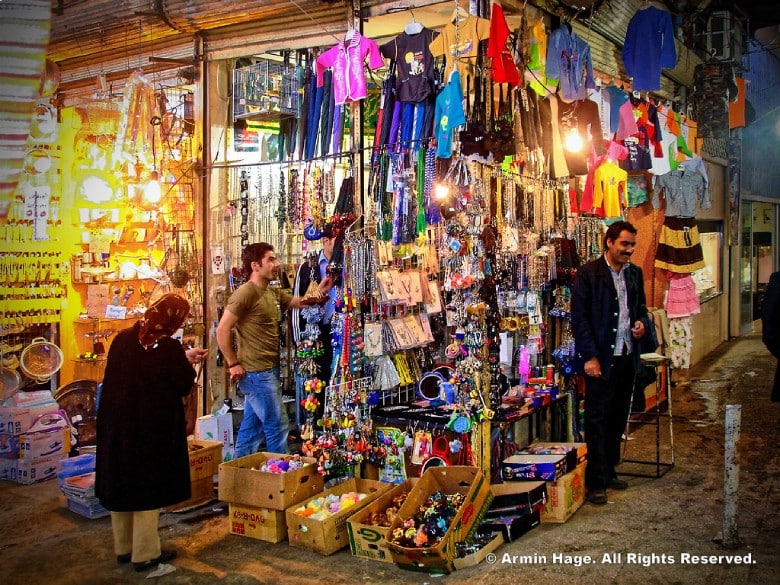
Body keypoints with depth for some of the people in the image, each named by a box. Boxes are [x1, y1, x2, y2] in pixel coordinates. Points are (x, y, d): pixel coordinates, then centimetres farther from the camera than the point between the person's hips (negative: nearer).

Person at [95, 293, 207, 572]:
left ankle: (124, 547, 30)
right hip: (153, 430, -6)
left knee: (121, 483, 17)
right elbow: (183, 385, -9)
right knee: (147, 487, 7)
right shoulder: (169, 347, -19)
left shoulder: (123, 338, 1)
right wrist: (188, 362, 9)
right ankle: (145, 554, 15)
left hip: (117, 427, 6)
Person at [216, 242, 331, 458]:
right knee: (278, 426, -4)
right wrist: (234, 364, -15)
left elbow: (301, 302, 15)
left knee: (252, 427, 15)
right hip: (255, 372, -9)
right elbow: (222, 330, -18)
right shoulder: (245, 293, -15)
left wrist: (320, 293, -5)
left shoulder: (273, 293, 13)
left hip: (267, 371, 9)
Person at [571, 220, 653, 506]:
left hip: (627, 357, 6)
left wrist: (642, 321, -1)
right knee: (597, 419, -1)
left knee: (618, 417, 14)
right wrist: (589, 356, -15)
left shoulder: (635, 273, 10)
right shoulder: (588, 274, -9)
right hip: (601, 359, -6)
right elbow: (579, 318, -11)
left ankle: (609, 471, 29)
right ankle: (596, 482, 6)